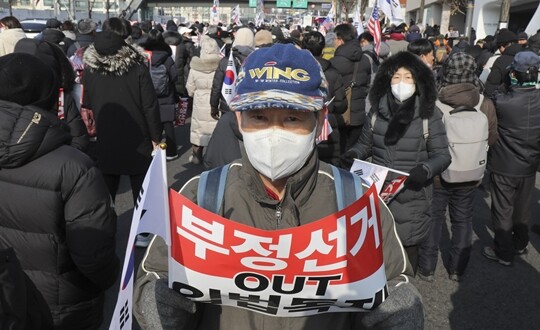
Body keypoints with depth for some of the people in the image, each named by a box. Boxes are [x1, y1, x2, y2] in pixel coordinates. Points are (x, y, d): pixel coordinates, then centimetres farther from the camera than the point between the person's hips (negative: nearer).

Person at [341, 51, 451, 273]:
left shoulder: (428, 114, -6)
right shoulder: (377, 111, 2)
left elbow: (442, 155, -4)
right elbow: (365, 144, 13)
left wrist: (426, 169, -23)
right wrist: (353, 154, -8)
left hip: (412, 195, -2)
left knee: (407, 245, 10)